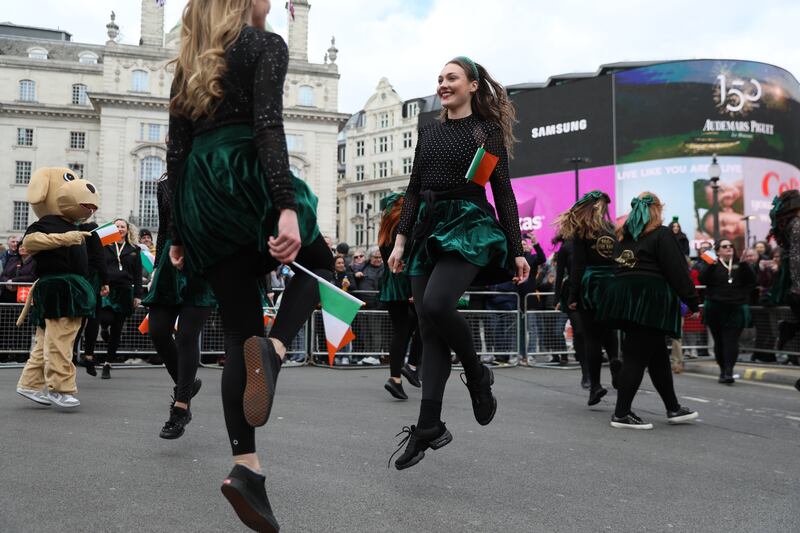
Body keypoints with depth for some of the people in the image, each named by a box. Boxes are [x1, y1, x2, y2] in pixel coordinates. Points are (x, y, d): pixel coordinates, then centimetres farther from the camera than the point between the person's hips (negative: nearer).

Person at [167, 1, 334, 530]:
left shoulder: (188, 63, 21)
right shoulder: (266, 45, 3)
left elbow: (177, 151, 15)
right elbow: (268, 126, -14)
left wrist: (179, 234, 16)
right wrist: (287, 208, -23)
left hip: (199, 192, 6)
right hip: (246, 178, -6)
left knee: (240, 331, 7)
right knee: (319, 264, 20)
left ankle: (246, 465, -2)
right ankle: (273, 349, -11)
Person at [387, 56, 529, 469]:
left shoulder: (487, 130, 4)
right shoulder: (428, 132, 17)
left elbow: (503, 193, 1)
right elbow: (413, 190, 17)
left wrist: (517, 251, -4)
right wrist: (401, 240, 8)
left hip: (469, 228, -5)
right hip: (429, 229, 5)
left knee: (436, 305, -28)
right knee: (429, 330, -1)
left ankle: (477, 374, 0)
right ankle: (430, 426, 3)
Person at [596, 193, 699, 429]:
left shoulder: (626, 236, 16)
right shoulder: (660, 234, -6)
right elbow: (677, 270, -9)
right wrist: (692, 300, -3)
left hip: (624, 296, 8)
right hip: (649, 300, -8)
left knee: (658, 354, 15)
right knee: (638, 356, -5)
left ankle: (673, 408, 23)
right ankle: (621, 414, -3)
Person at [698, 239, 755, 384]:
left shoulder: (740, 265, 11)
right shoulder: (713, 265, 7)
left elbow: (751, 280, -2)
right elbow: (703, 280, -9)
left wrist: (744, 264, -13)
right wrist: (711, 265, -21)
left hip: (736, 309, 0)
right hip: (715, 309, 0)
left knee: (731, 341, -10)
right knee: (719, 341, 5)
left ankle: (728, 372, -16)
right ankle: (723, 370, 16)